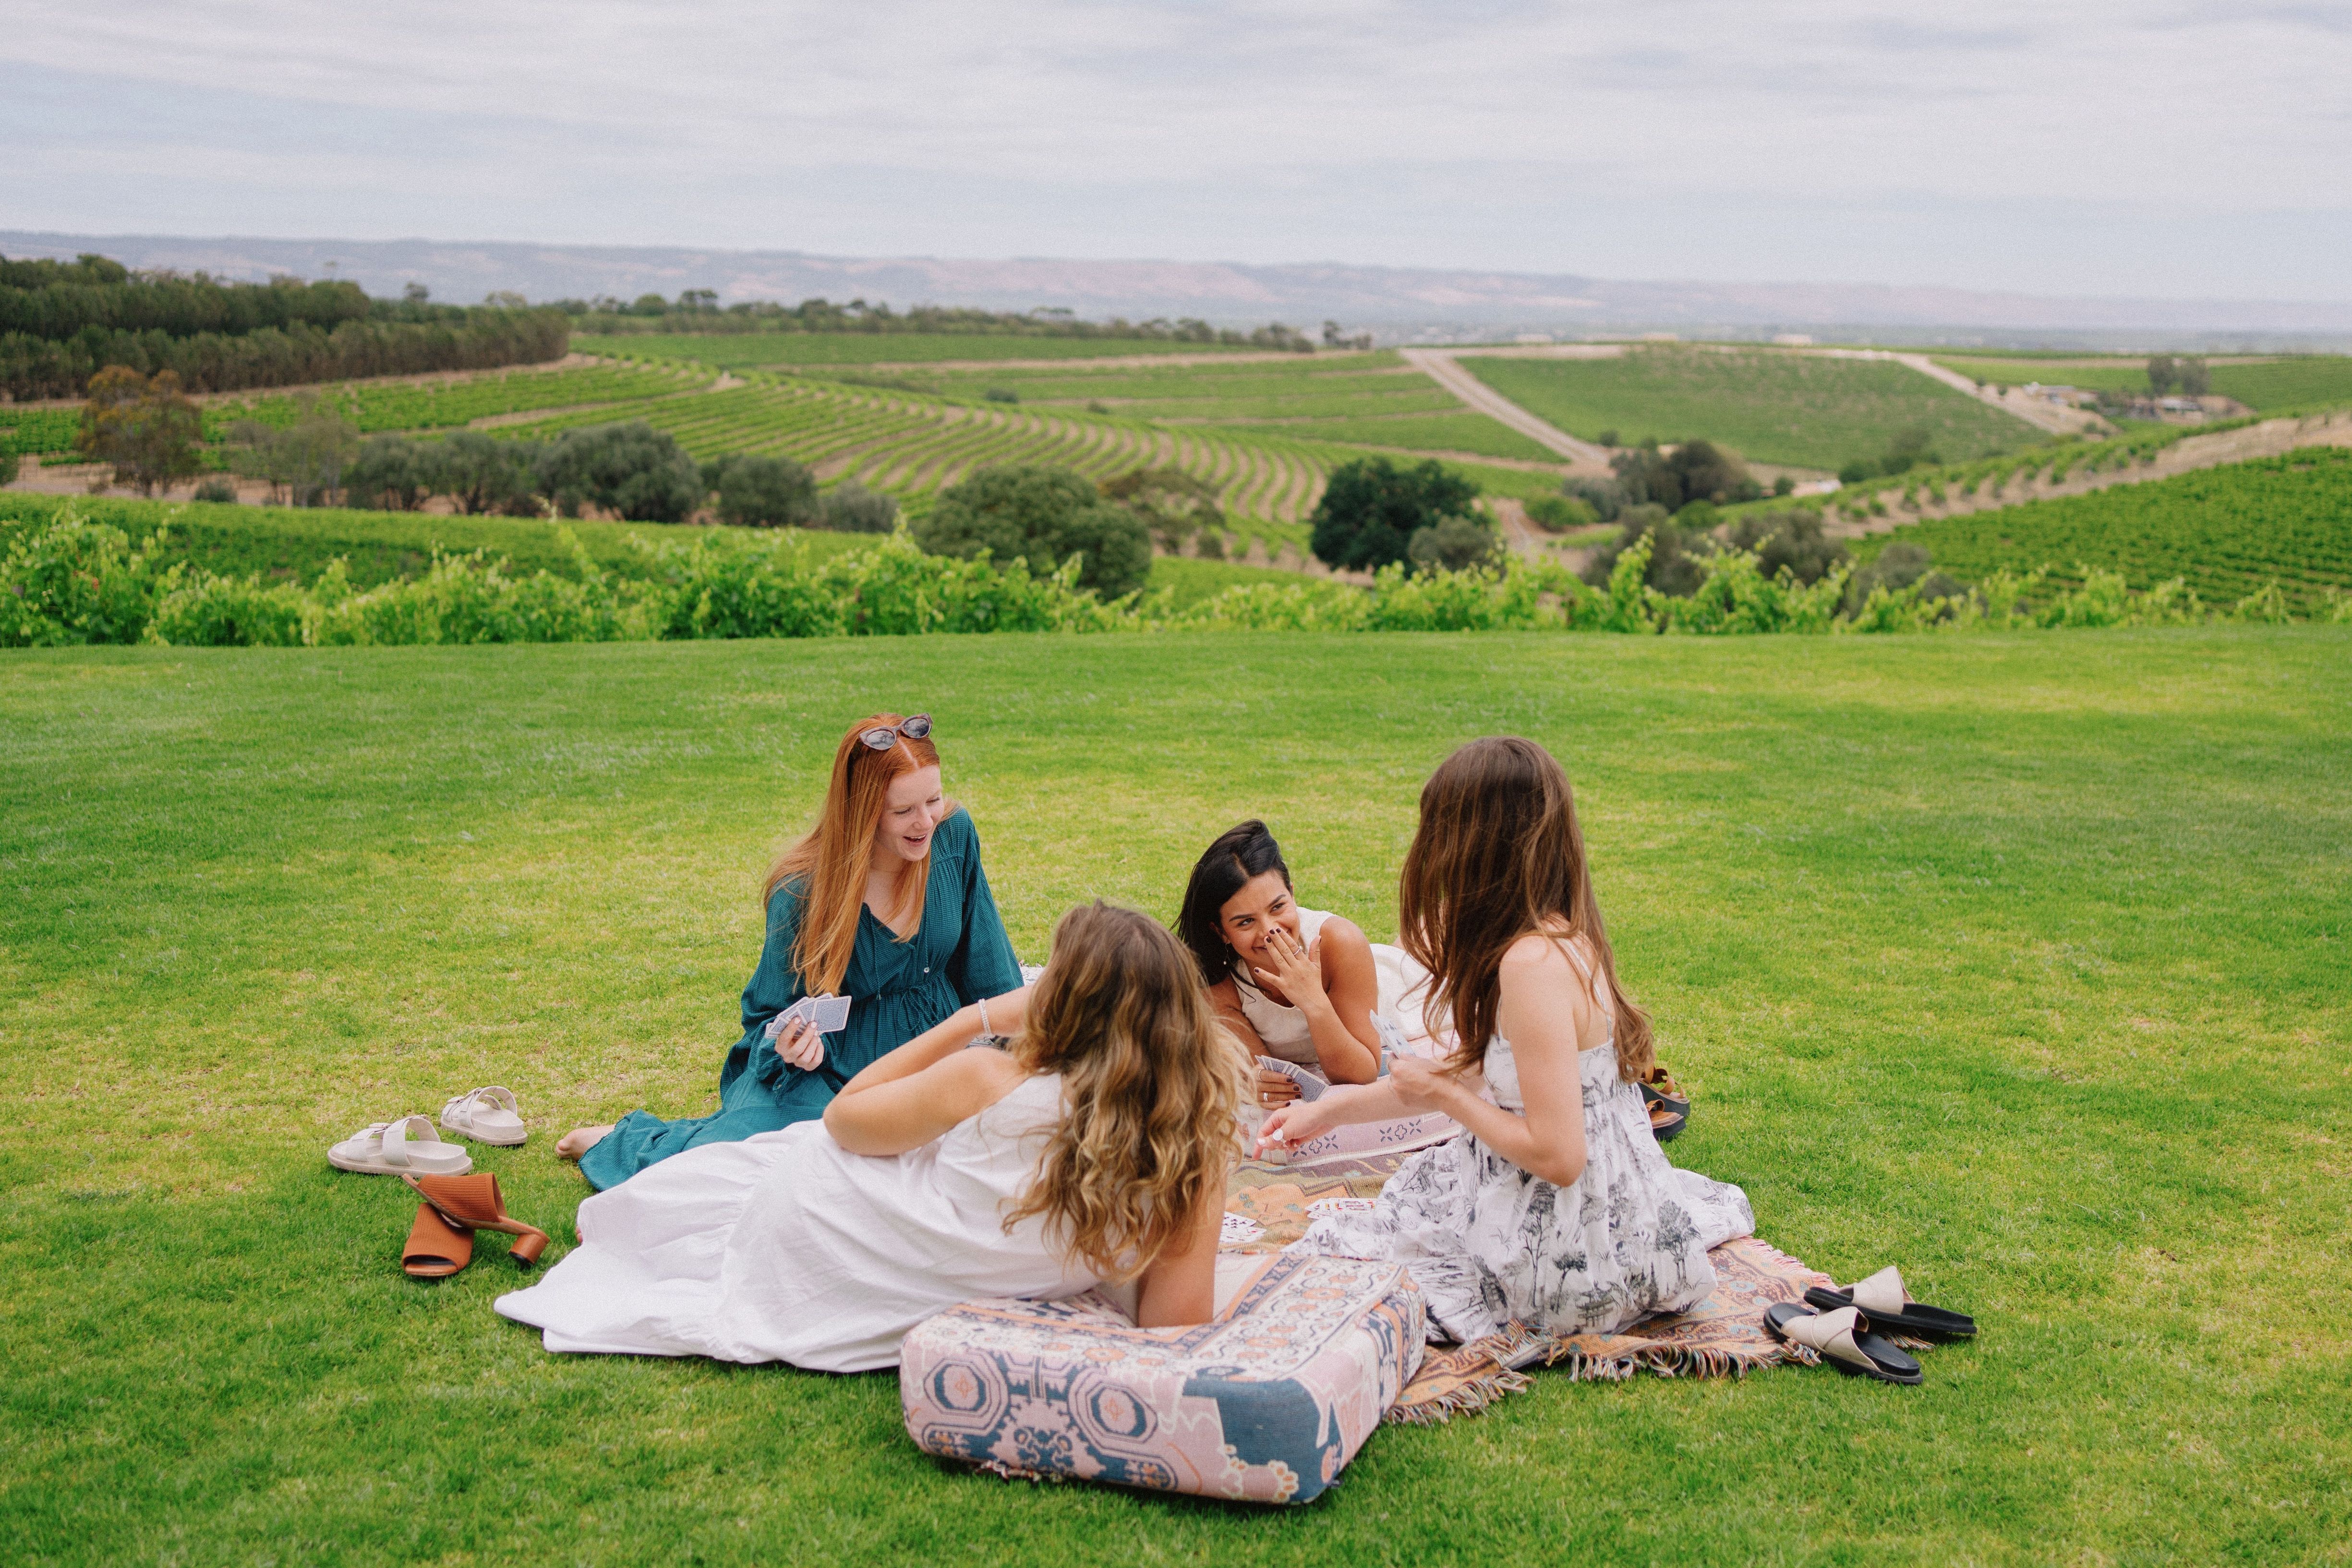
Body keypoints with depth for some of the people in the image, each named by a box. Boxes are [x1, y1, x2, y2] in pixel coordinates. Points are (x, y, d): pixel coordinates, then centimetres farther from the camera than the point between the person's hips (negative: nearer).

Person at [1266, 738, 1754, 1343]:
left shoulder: (1533, 963, -26)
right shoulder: (1565, 938, 3)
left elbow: (1556, 1155, -27)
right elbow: (1475, 1072, 14)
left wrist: (1441, 1096, -12)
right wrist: (1331, 1109, 17)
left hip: (1568, 1258, -8)